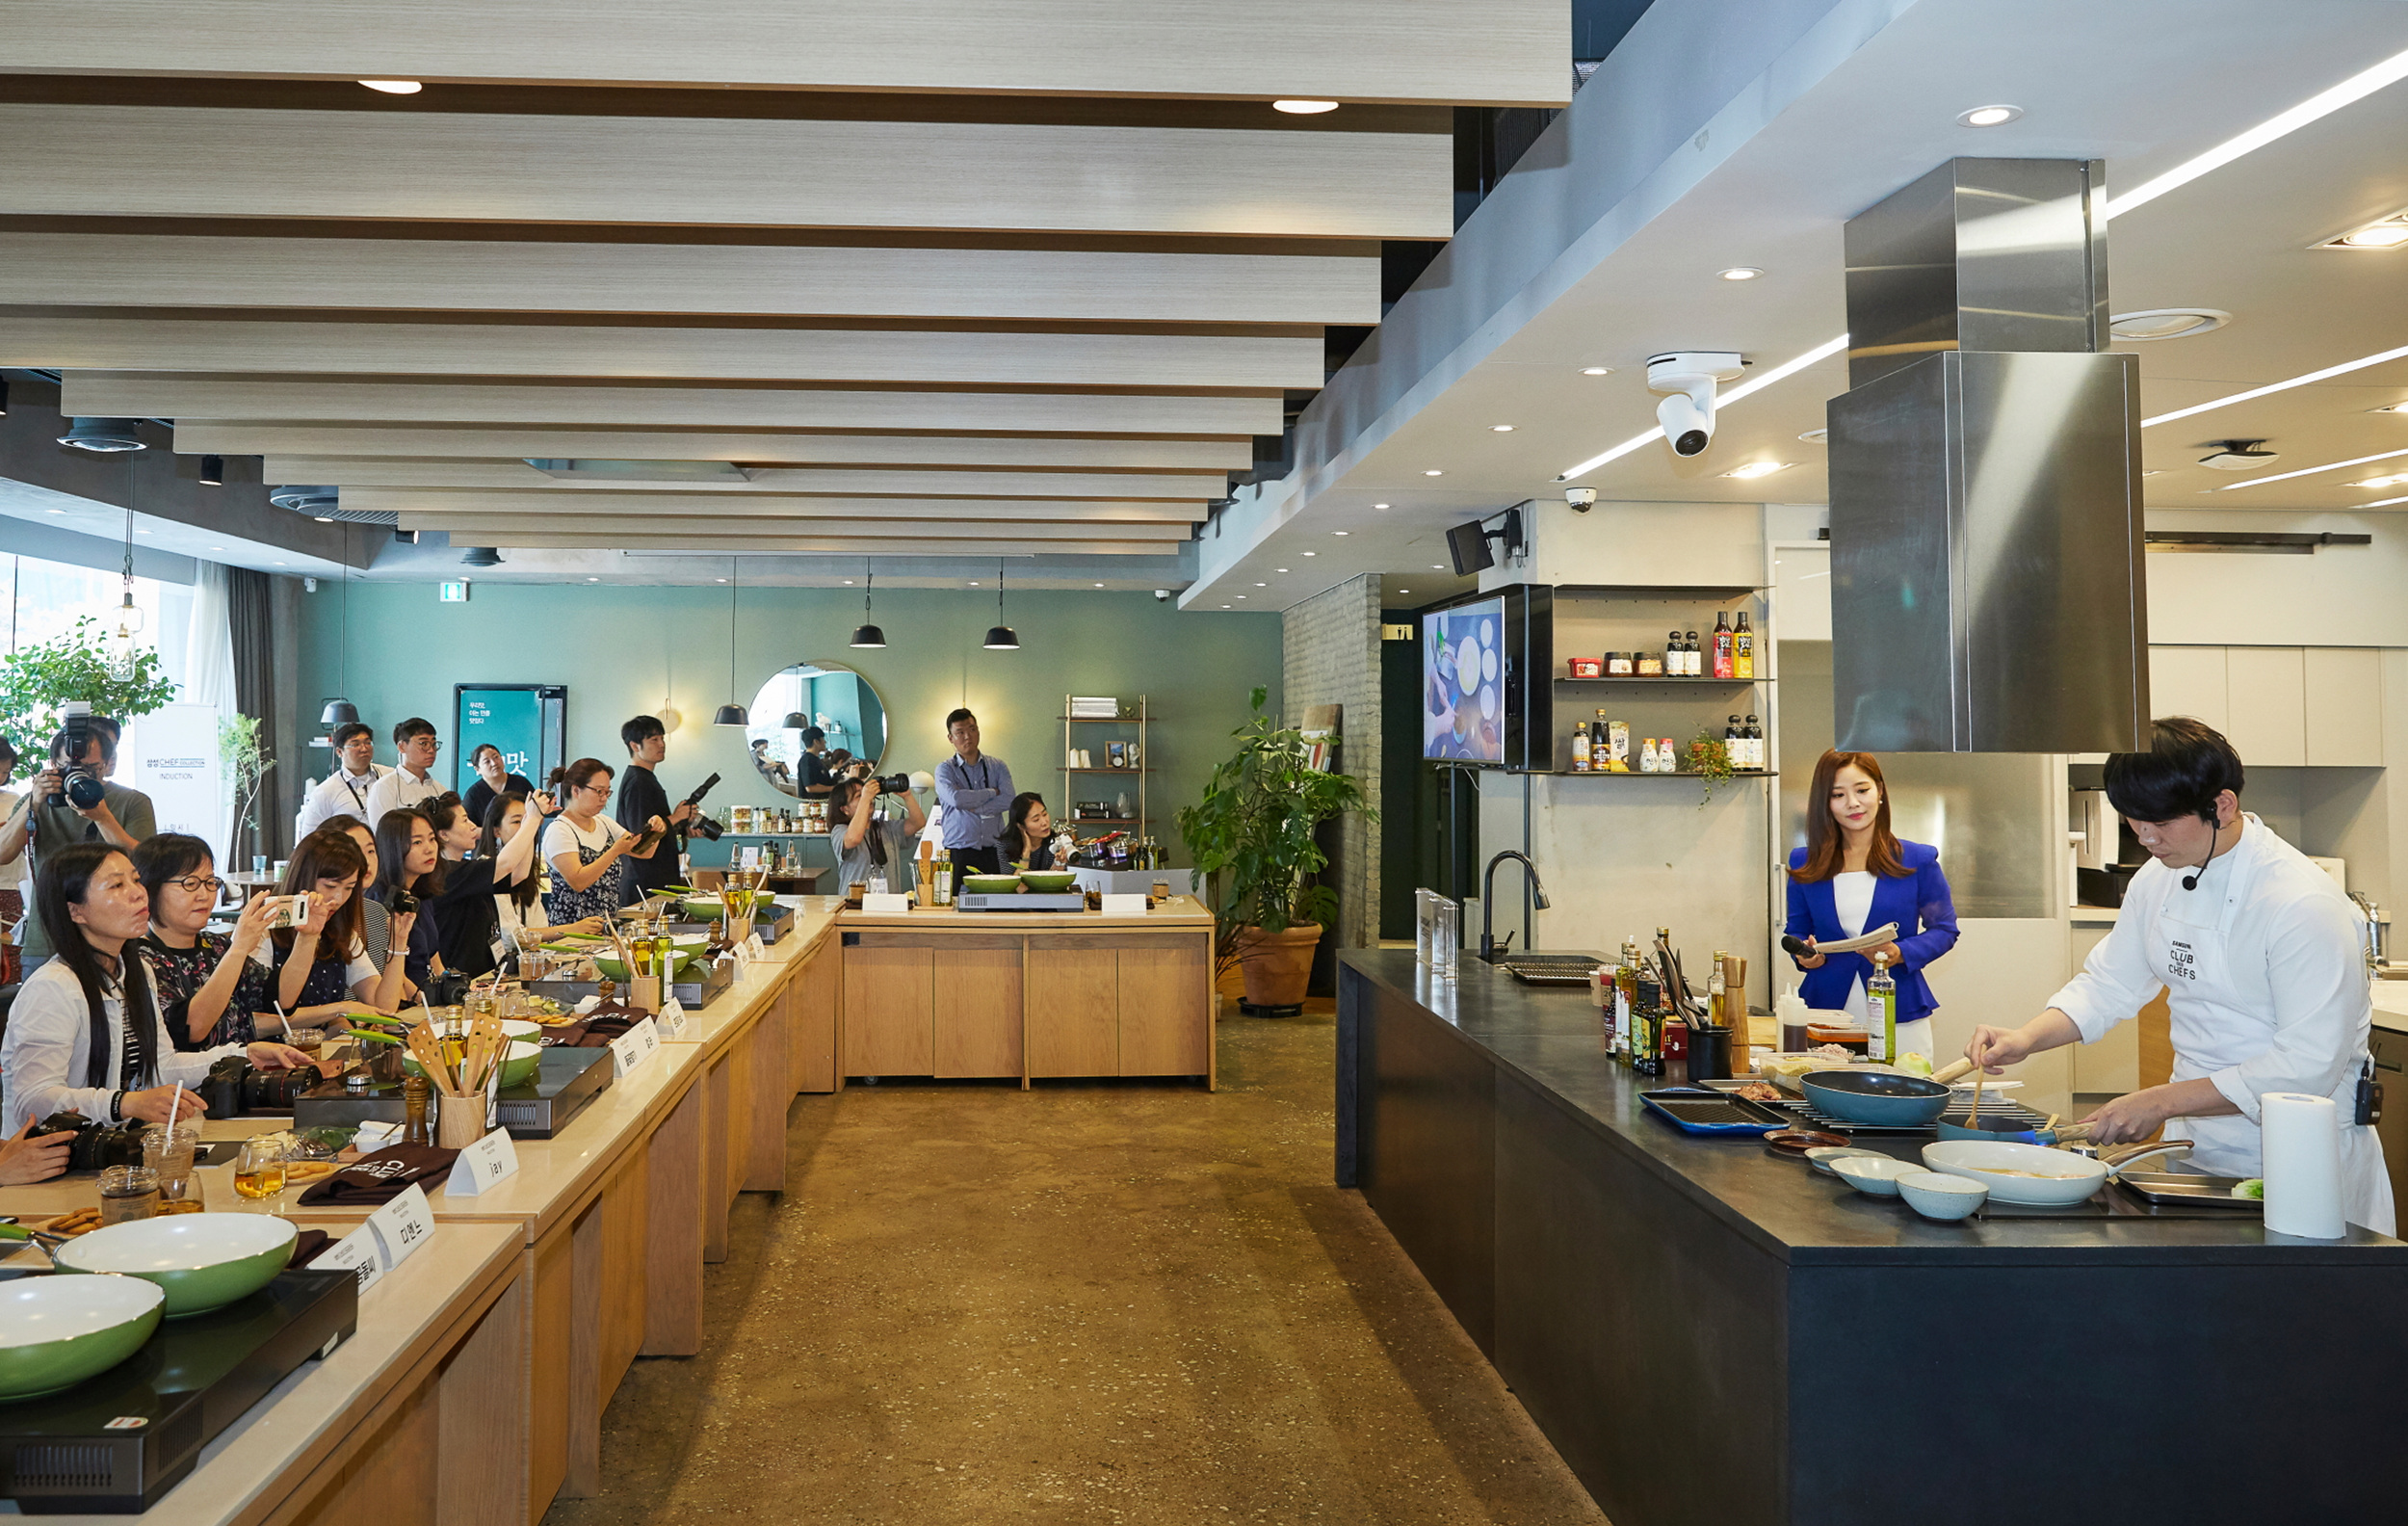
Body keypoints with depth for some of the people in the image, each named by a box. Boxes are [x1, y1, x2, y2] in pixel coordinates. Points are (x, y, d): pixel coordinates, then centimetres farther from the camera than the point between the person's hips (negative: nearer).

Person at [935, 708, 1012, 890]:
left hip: (993, 854, 2)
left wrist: (973, 808, -8)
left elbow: (1008, 800, -3)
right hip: (958, 853, -2)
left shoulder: (997, 766, 13)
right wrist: (992, 792, -2)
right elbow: (956, 798, -13)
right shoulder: (945, 769, 7)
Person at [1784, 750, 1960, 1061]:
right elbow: (1796, 930, 15)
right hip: (1826, 1010, 1)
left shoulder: (1917, 861, 3)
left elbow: (1944, 930, 5)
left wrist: (1901, 954, -13)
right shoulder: (1805, 865, 7)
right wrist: (1804, 955, -8)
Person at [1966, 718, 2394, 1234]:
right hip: (2193, 1142, 7)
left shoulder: (2304, 905, -23)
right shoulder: (2158, 879, 1)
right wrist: (2027, 1038, -8)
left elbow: (2307, 1067, -25)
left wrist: (2161, 1102, -25)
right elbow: (2110, 984, 10)